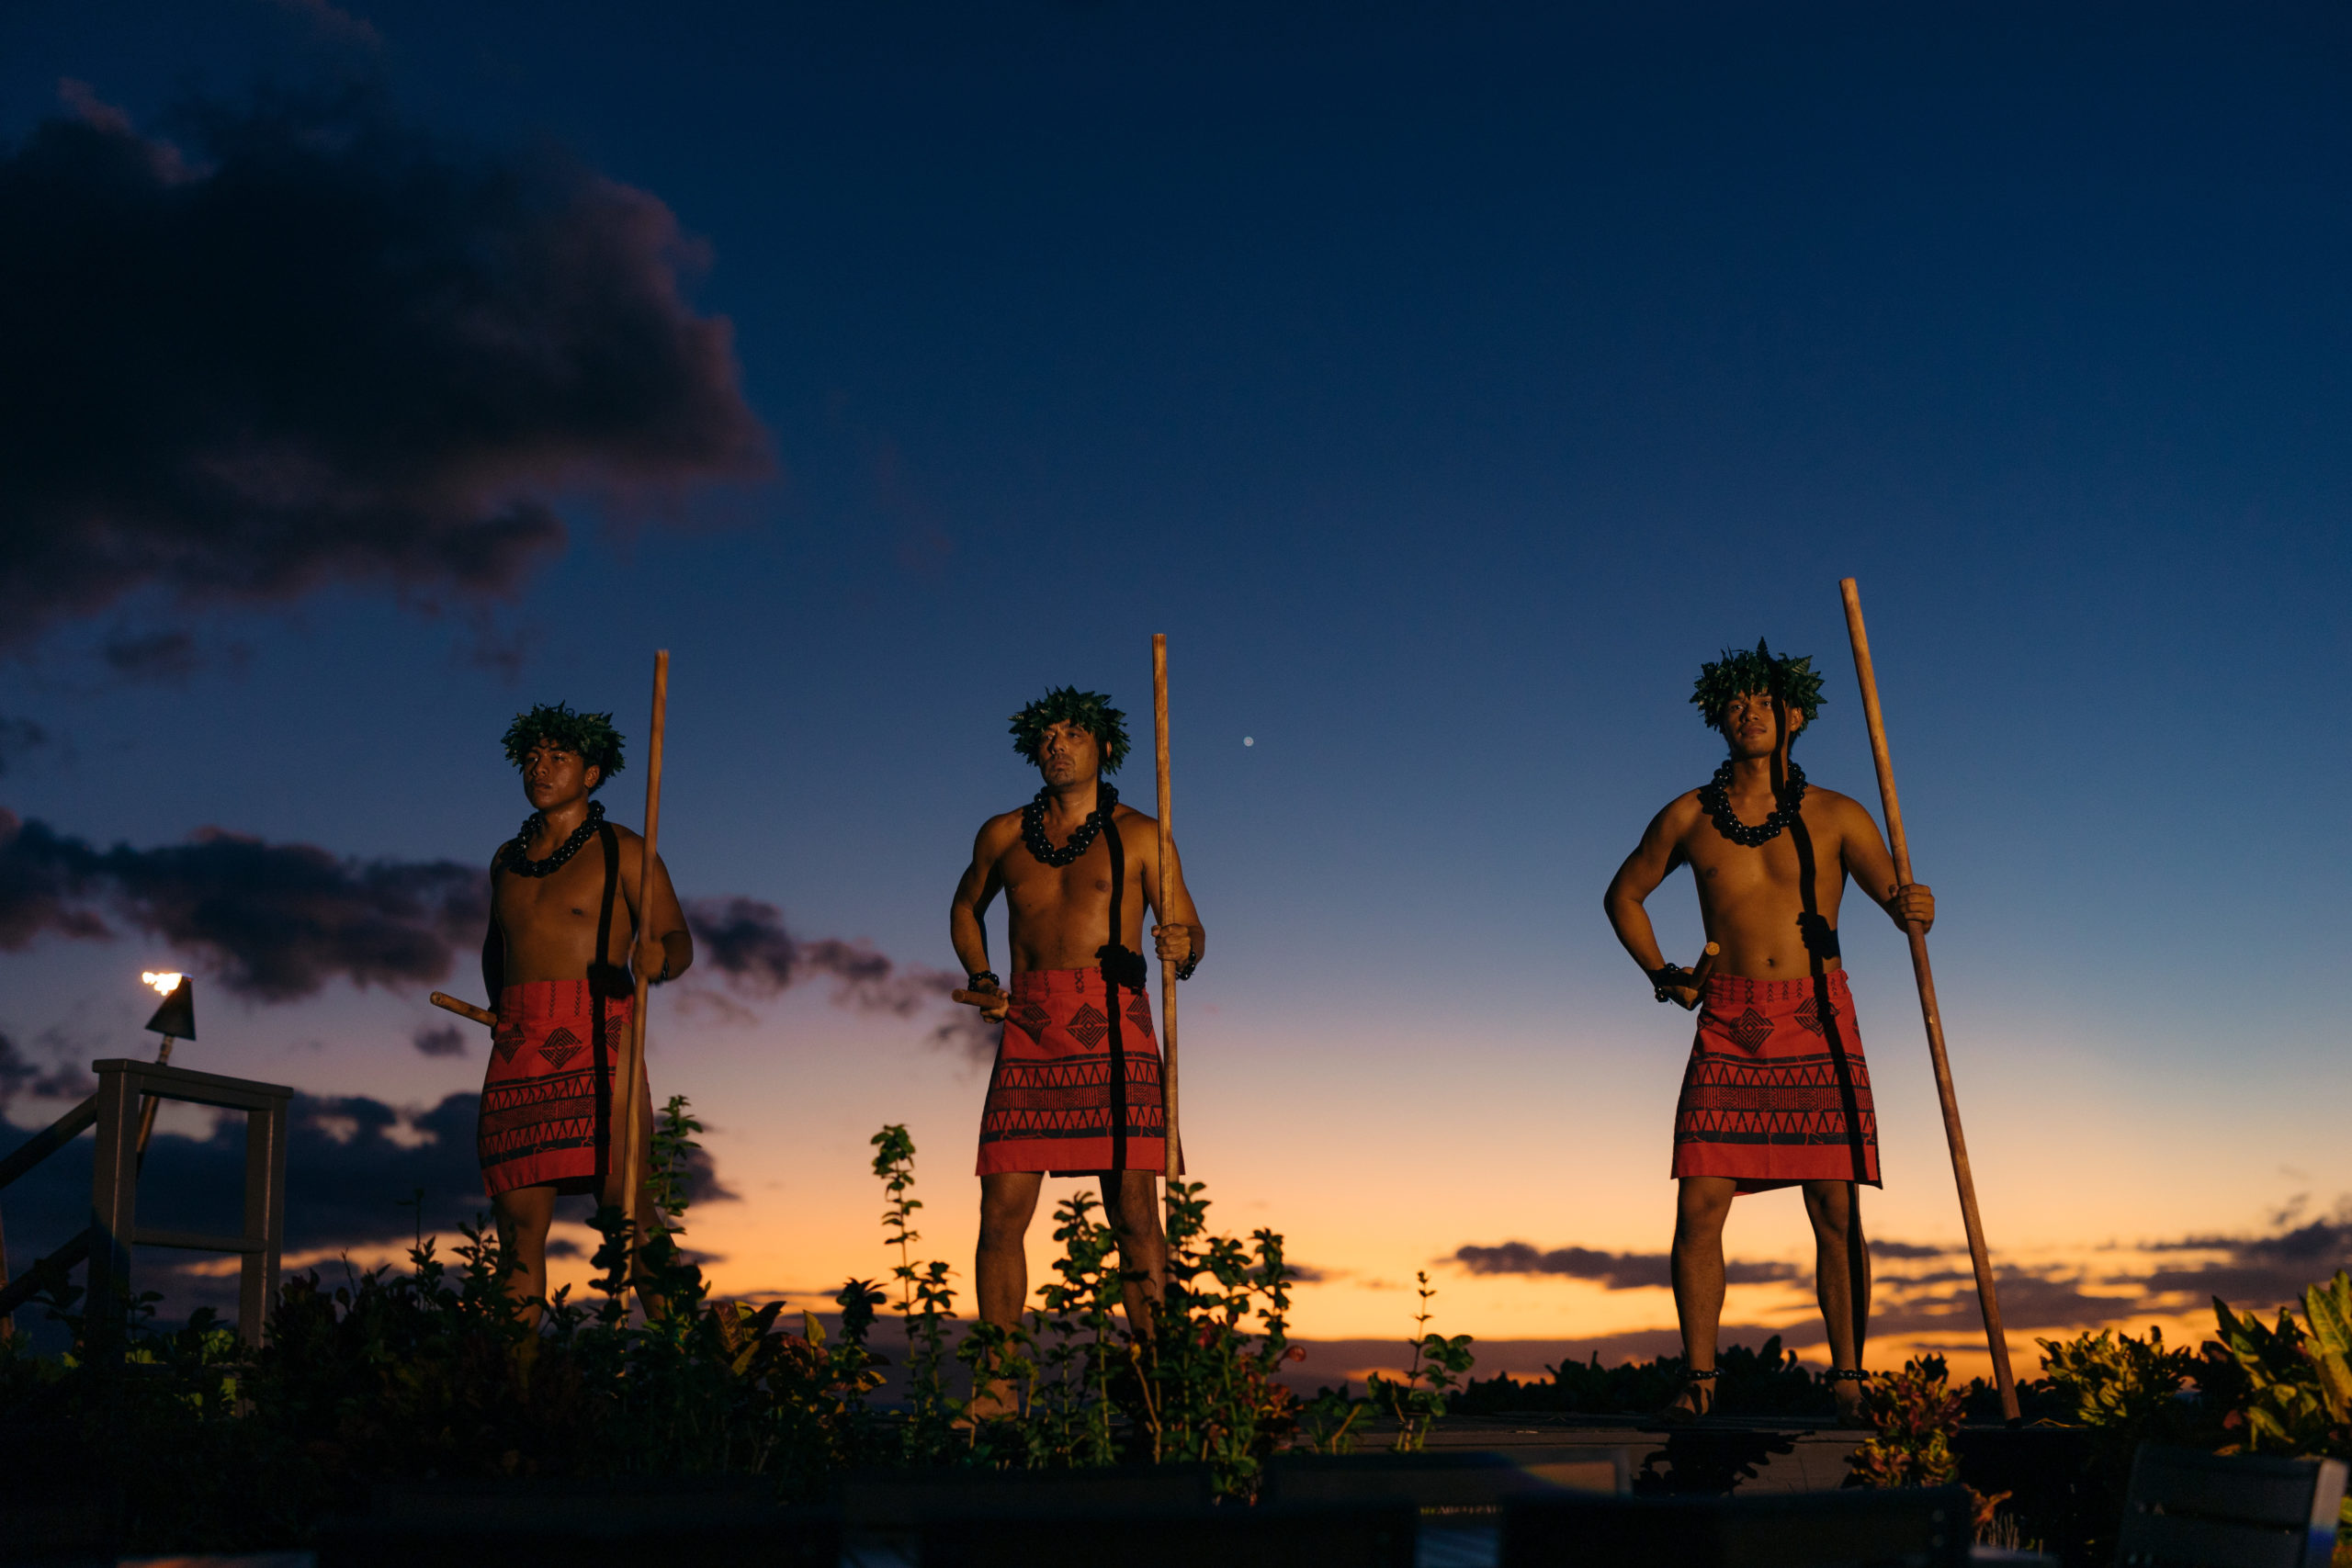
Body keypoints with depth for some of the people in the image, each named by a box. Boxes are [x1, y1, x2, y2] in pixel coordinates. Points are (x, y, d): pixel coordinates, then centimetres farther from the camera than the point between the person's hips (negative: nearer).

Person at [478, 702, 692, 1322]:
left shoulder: (621, 851, 6)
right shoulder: (507, 859, 22)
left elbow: (677, 940, -2)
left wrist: (658, 958, -25)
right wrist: (500, 1006, 18)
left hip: (596, 1041, -5)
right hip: (516, 1047, 5)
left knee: (628, 1207, -12)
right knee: (519, 1218, -2)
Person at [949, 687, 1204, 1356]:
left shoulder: (1139, 835, 8)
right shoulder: (1003, 835, 16)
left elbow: (1191, 933, 6)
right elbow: (966, 907, 32)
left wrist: (1181, 948, -18)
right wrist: (981, 978, 14)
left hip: (1112, 1027, -2)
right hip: (1028, 1029, 2)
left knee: (1134, 1212, -8)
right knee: (1002, 1215, -3)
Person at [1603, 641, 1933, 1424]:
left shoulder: (1835, 817, 4)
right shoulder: (1689, 817, 7)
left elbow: (1900, 902, 1)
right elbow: (1623, 895, 20)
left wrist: (1915, 906, -23)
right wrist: (1662, 972, 6)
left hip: (1818, 1021, 0)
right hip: (1728, 1024, 1)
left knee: (1837, 1211, -2)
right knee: (1699, 1206, -7)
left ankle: (1848, 1378, 9)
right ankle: (1698, 1374, 3)